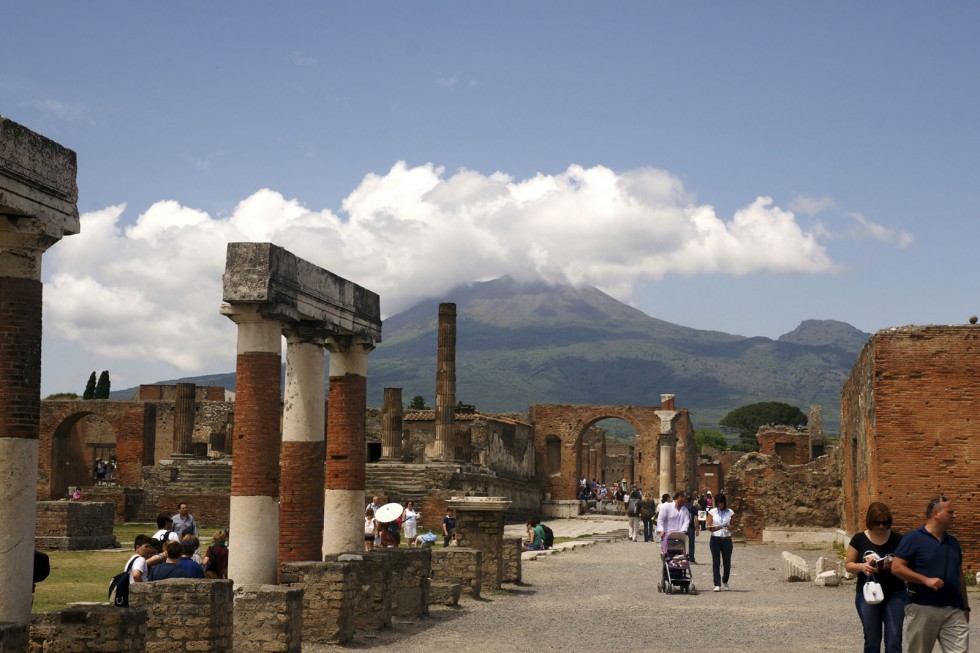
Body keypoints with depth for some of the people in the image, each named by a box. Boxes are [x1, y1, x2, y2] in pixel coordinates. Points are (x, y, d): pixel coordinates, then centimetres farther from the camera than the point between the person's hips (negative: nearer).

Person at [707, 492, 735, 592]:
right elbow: (708, 527, 0)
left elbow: (733, 527, 4)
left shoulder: (730, 512, 6)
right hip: (715, 539, -1)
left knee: (727, 562, 5)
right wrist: (714, 528, -20)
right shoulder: (712, 512, 4)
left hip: (726, 539, 1)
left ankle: (725, 581, 28)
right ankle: (717, 584, -2)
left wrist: (729, 527, -18)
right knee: (716, 562, -4)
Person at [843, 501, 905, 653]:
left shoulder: (897, 539, -1)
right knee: (872, 640, 8)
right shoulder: (859, 539, -1)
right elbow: (848, 564, 3)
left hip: (894, 595, 0)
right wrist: (861, 566, -18)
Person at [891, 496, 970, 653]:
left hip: (954, 610, 5)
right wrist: (926, 580, -18)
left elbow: (959, 575, 21)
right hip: (922, 609, -5)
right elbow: (896, 567, -11)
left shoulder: (953, 542, 14)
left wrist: (965, 606, 18)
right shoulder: (913, 538, -5)